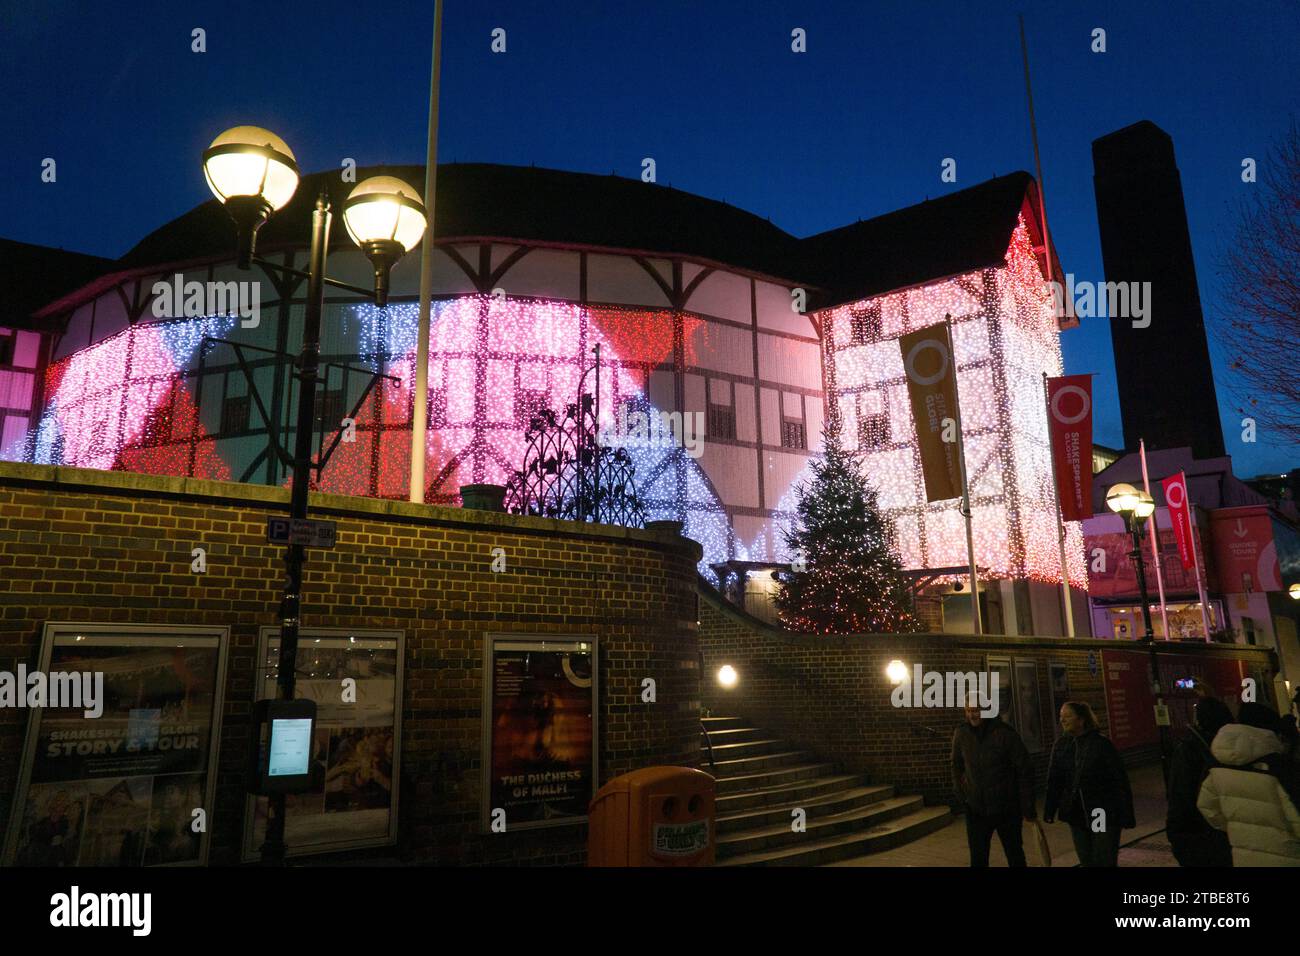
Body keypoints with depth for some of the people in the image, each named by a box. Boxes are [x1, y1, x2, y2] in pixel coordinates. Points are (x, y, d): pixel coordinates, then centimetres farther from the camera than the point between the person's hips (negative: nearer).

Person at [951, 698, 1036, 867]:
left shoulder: (1005, 733, -15)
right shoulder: (961, 734, -4)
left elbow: (1025, 770, -11)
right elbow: (957, 766, 13)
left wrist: (1028, 808, -10)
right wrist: (960, 790, 5)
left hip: (1006, 808, -2)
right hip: (975, 808, 2)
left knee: (1015, 855, 15)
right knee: (977, 859, 7)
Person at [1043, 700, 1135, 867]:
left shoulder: (1101, 744, -12)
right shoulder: (1061, 745, 2)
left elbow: (1121, 781, -10)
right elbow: (1054, 781, 4)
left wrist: (1126, 817, -10)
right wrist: (1049, 811, 2)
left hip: (1104, 816, -5)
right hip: (1077, 816, 5)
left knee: (1105, 862, 2)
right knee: (1086, 861, 13)